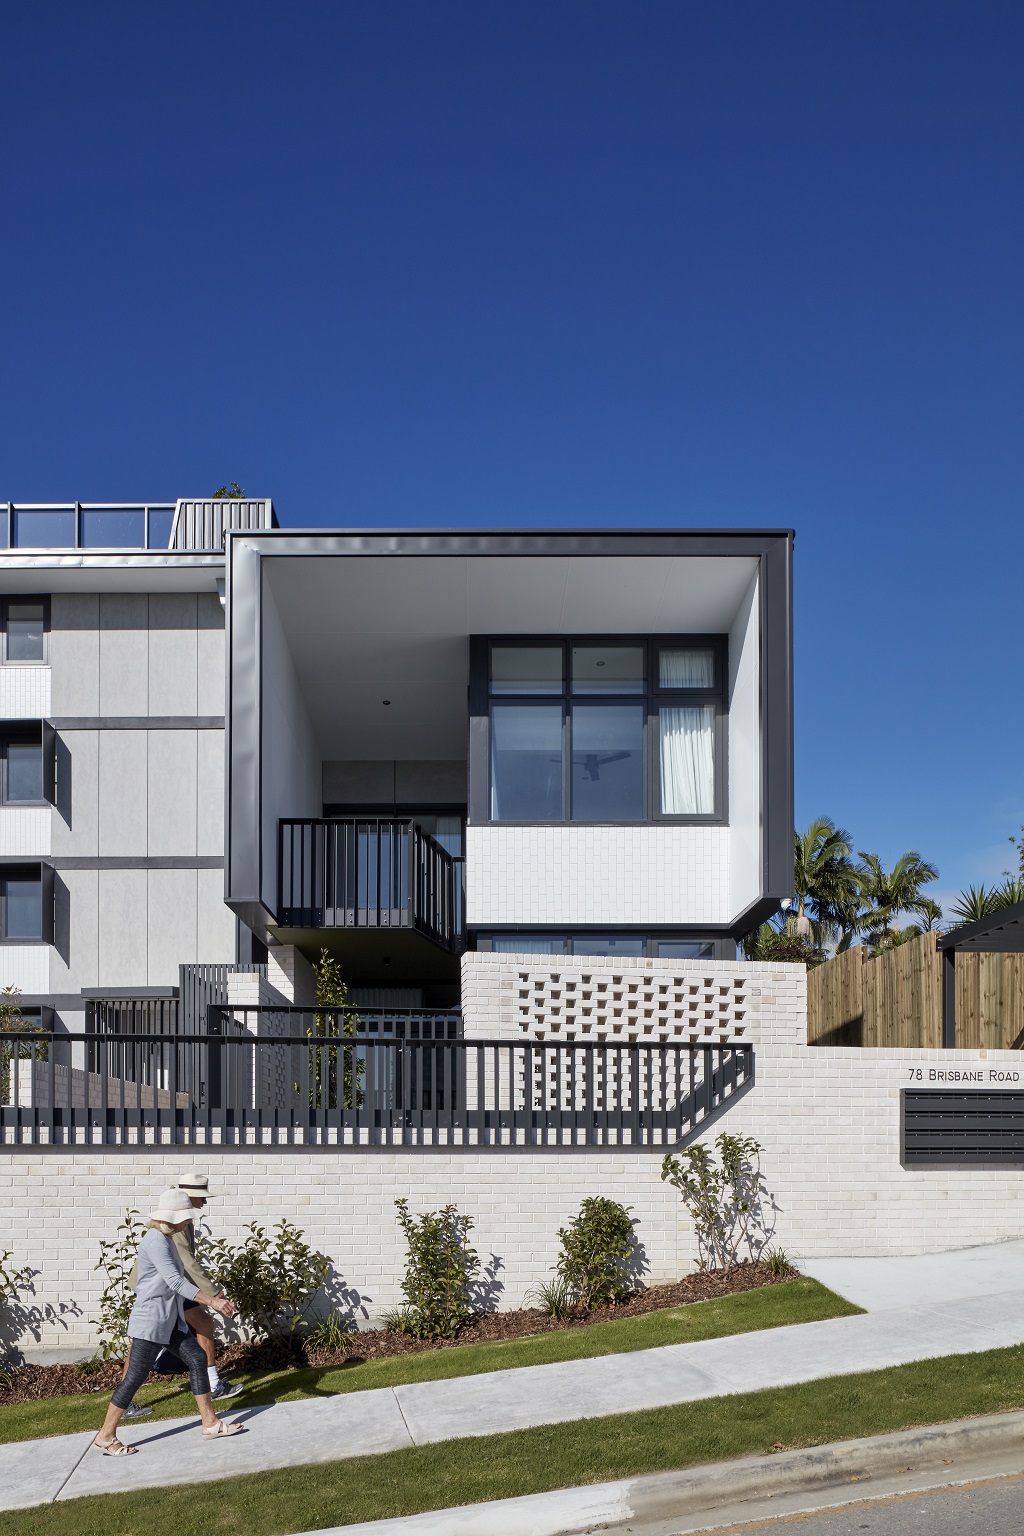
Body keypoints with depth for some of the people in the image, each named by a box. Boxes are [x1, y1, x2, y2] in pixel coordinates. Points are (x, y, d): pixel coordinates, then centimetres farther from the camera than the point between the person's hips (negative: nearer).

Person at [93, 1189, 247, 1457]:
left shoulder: (166, 1240, 12)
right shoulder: (155, 1241, -20)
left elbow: (180, 1278, 21)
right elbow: (175, 1282, -26)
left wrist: (213, 1296, 17)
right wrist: (211, 1300, -27)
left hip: (170, 1320, 10)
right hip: (150, 1320, -10)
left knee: (197, 1358, 6)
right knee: (135, 1376, -4)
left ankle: (210, 1423, 13)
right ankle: (106, 1437, 8)